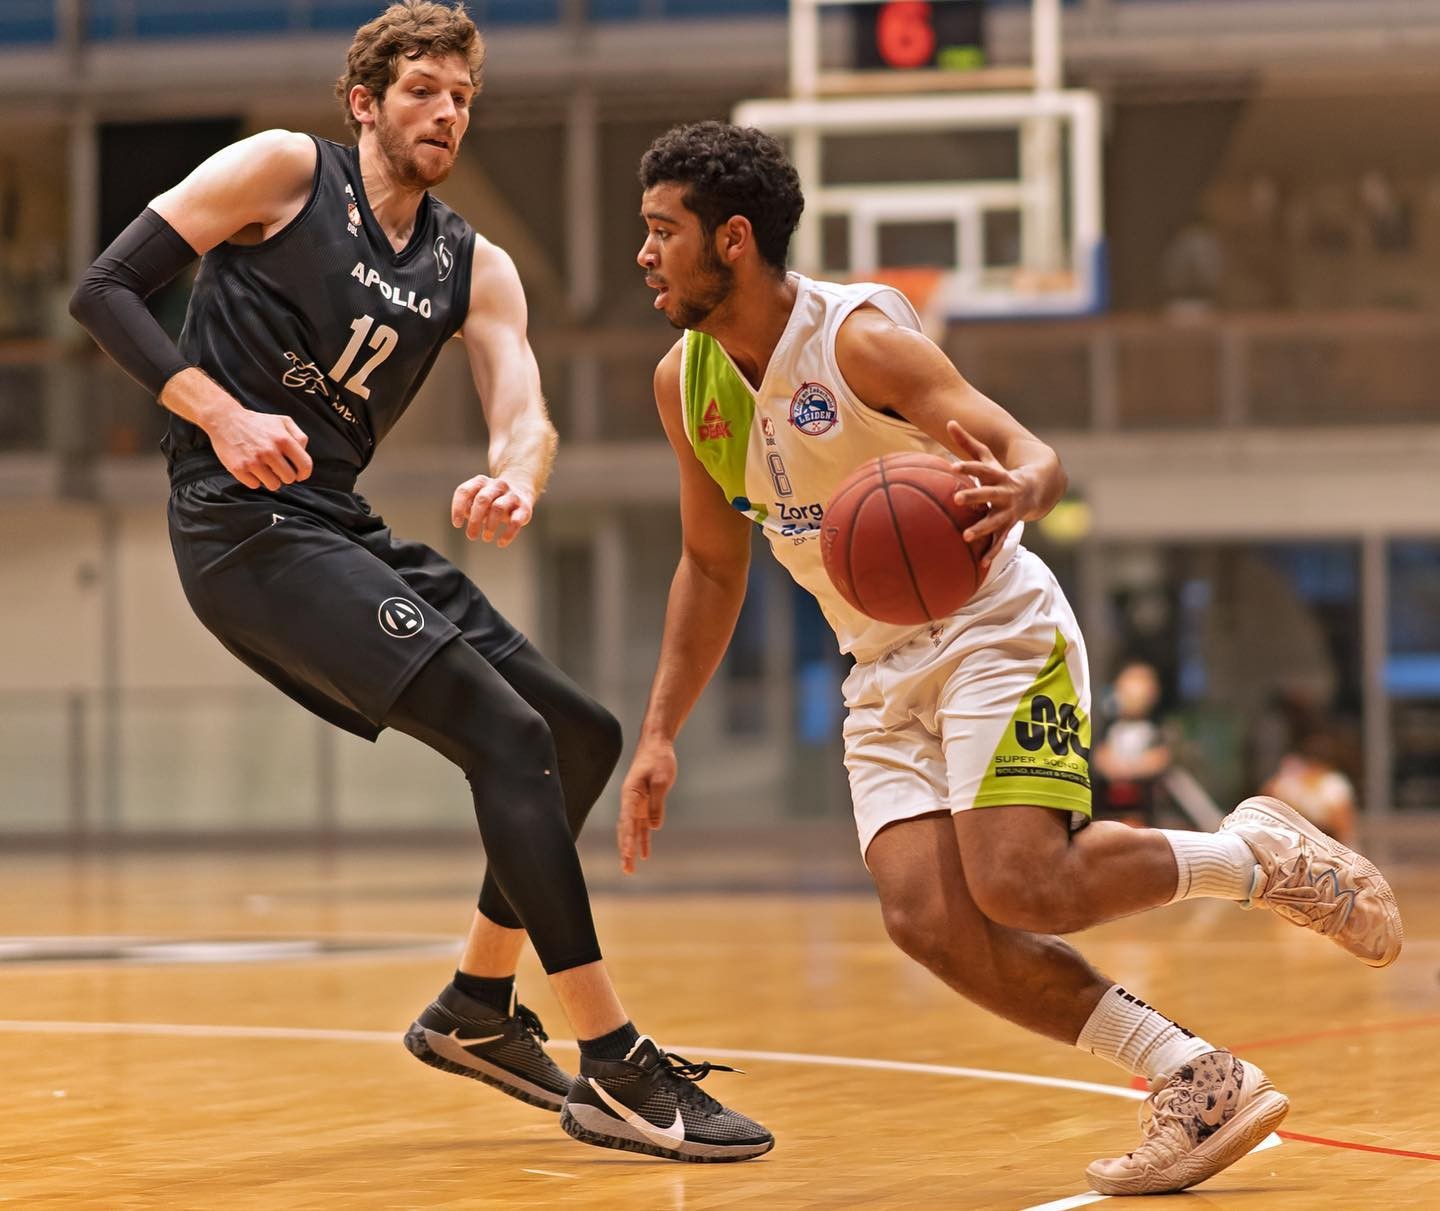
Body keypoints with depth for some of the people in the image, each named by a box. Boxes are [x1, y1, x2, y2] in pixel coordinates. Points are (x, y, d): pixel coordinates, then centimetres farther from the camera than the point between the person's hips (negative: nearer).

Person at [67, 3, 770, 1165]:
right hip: (247, 530, -8)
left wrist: (517, 480, -27)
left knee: (583, 735, 12)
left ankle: (477, 1010, 27)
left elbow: (526, 412, -3)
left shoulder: (474, 268, 13)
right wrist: (222, 415, -20)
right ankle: (618, 1073, -19)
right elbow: (106, 290, -7)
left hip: (344, 531, 8)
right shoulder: (284, 169, -3)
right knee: (508, 735, -19)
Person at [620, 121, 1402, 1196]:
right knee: (928, 919, -14)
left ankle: (1260, 856, 3)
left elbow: (1035, 453, -24)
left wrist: (1017, 489, -49)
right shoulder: (684, 382, 3)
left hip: (996, 632, -7)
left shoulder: (861, 338, -18)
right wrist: (660, 734, 10)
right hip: (885, 673, 7)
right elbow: (712, 563, 16)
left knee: (1022, 889, -24)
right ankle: (1201, 1086, -6)